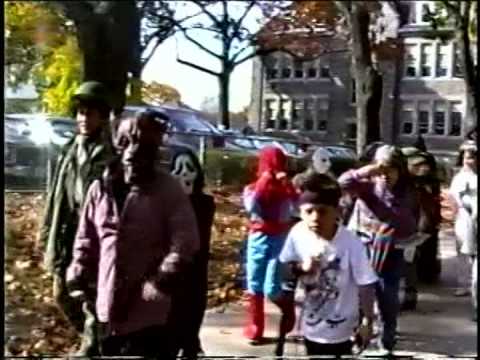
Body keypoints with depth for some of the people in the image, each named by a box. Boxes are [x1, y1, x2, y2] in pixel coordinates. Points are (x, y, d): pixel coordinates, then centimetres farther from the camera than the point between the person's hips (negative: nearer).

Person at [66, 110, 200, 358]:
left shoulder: (168, 190, -8)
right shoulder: (100, 189, 5)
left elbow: (186, 241, -12)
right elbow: (85, 241, 11)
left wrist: (162, 281, -21)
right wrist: (77, 281, 2)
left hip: (149, 311, -5)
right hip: (108, 307, 5)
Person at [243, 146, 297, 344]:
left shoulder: (286, 188, 3)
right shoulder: (253, 188, 3)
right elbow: (250, 207, -17)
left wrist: (285, 185, -19)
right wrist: (263, 184, -19)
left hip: (279, 240, -2)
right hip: (258, 240, 2)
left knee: (271, 290, -8)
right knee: (254, 286, 4)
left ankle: (287, 308, 24)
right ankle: (255, 328, 19)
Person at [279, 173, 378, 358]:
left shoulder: (351, 243, -28)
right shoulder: (298, 233, -16)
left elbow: (366, 285, -18)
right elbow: (284, 266, 0)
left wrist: (367, 322, -11)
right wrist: (302, 267, -21)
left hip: (339, 328, -4)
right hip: (311, 323, 4)